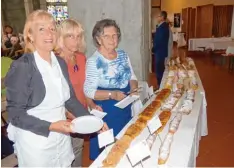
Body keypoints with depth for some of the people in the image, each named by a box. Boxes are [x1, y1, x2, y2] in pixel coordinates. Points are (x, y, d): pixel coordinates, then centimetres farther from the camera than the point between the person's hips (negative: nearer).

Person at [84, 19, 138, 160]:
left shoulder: (123, 55, 2)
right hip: (105, 112, -6)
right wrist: (112, 94, -29)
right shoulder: (93, 61, -17)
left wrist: (134, 87, -10)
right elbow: (89, 91, -19)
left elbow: (132, 77, 11)